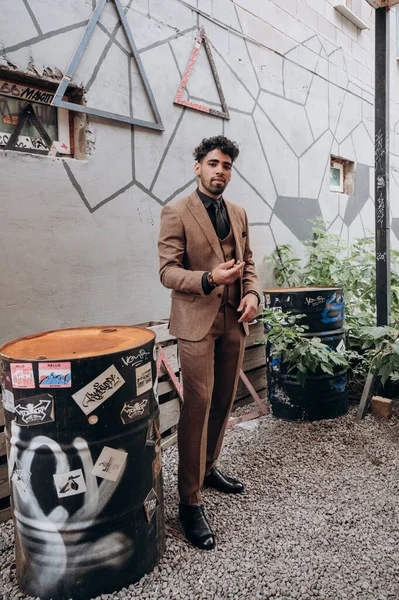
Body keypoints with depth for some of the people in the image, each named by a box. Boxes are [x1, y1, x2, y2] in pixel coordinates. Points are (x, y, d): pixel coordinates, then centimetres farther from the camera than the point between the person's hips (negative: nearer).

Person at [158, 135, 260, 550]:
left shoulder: (239, 214, 14)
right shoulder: (176, 213, -5)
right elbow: (168, 271, -10)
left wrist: (251, 293, -3)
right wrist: (209, 278, -26)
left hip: (233, 321, 6)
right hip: (196, 322, -6)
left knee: (223, 403, 14)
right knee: (197, 406, -6)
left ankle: (207, 468, 35)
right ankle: (190, 501, 6)